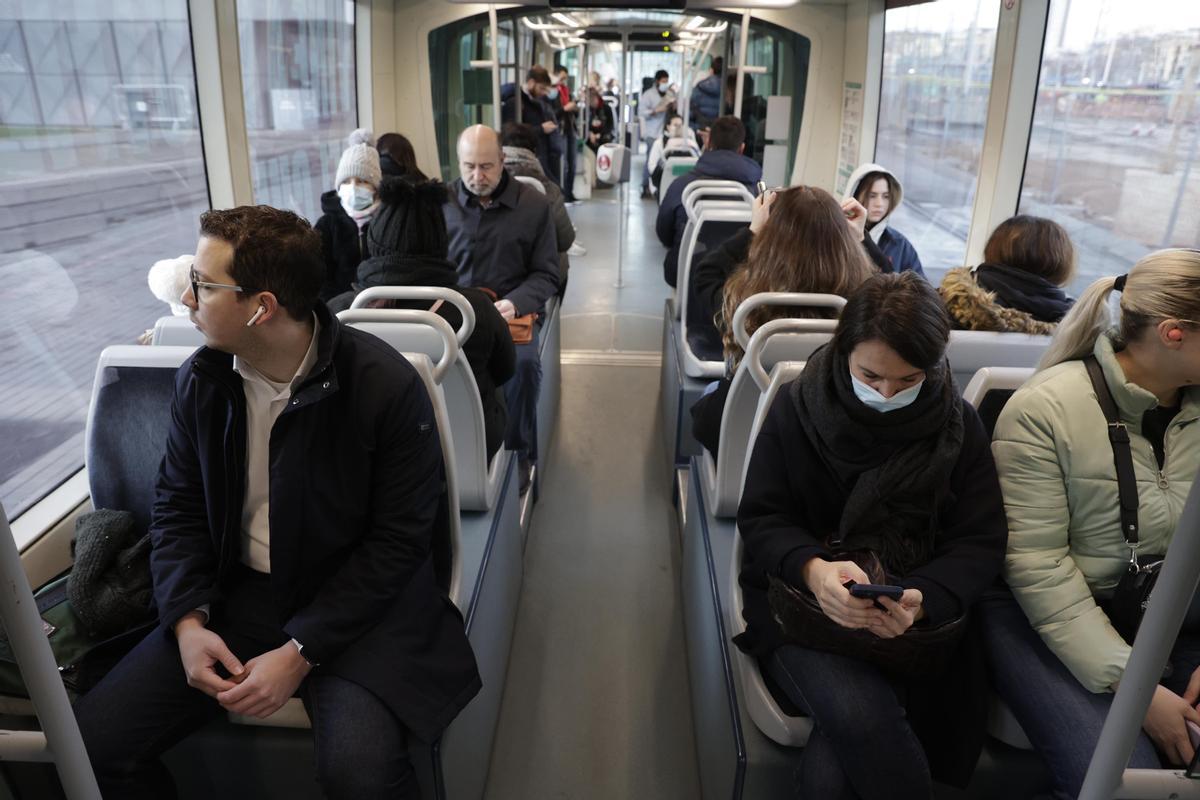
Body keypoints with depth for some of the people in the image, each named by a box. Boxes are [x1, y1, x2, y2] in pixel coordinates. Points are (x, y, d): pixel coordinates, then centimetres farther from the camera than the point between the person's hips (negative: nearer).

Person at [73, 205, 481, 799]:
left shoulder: (386, 385, -17)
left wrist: (300, 651, -18)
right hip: (236, 594, 5)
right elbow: (178, 507, 9)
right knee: (91, 740, -8)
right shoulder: (199, 379, 0)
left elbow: (399, 539, -14)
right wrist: (188, 621, -7)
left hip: (355, 602, -4)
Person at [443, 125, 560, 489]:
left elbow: (546, 275, 3)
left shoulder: (534, 204, 3)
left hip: (512, 312, -1)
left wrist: (514, 303, -16)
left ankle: (519, 454, -9)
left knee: (523, 363, -34)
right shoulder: (442, 202, 8)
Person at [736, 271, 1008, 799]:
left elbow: (980, 544, -2)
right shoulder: (798, 408, -4)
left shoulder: (958, 426, 0)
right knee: (860, 717, -29)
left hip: (916, 619, 0)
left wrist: (923, 600, -23)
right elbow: (761, 520, -3)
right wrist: (812, 568, -26)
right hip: (801, 604, 0)